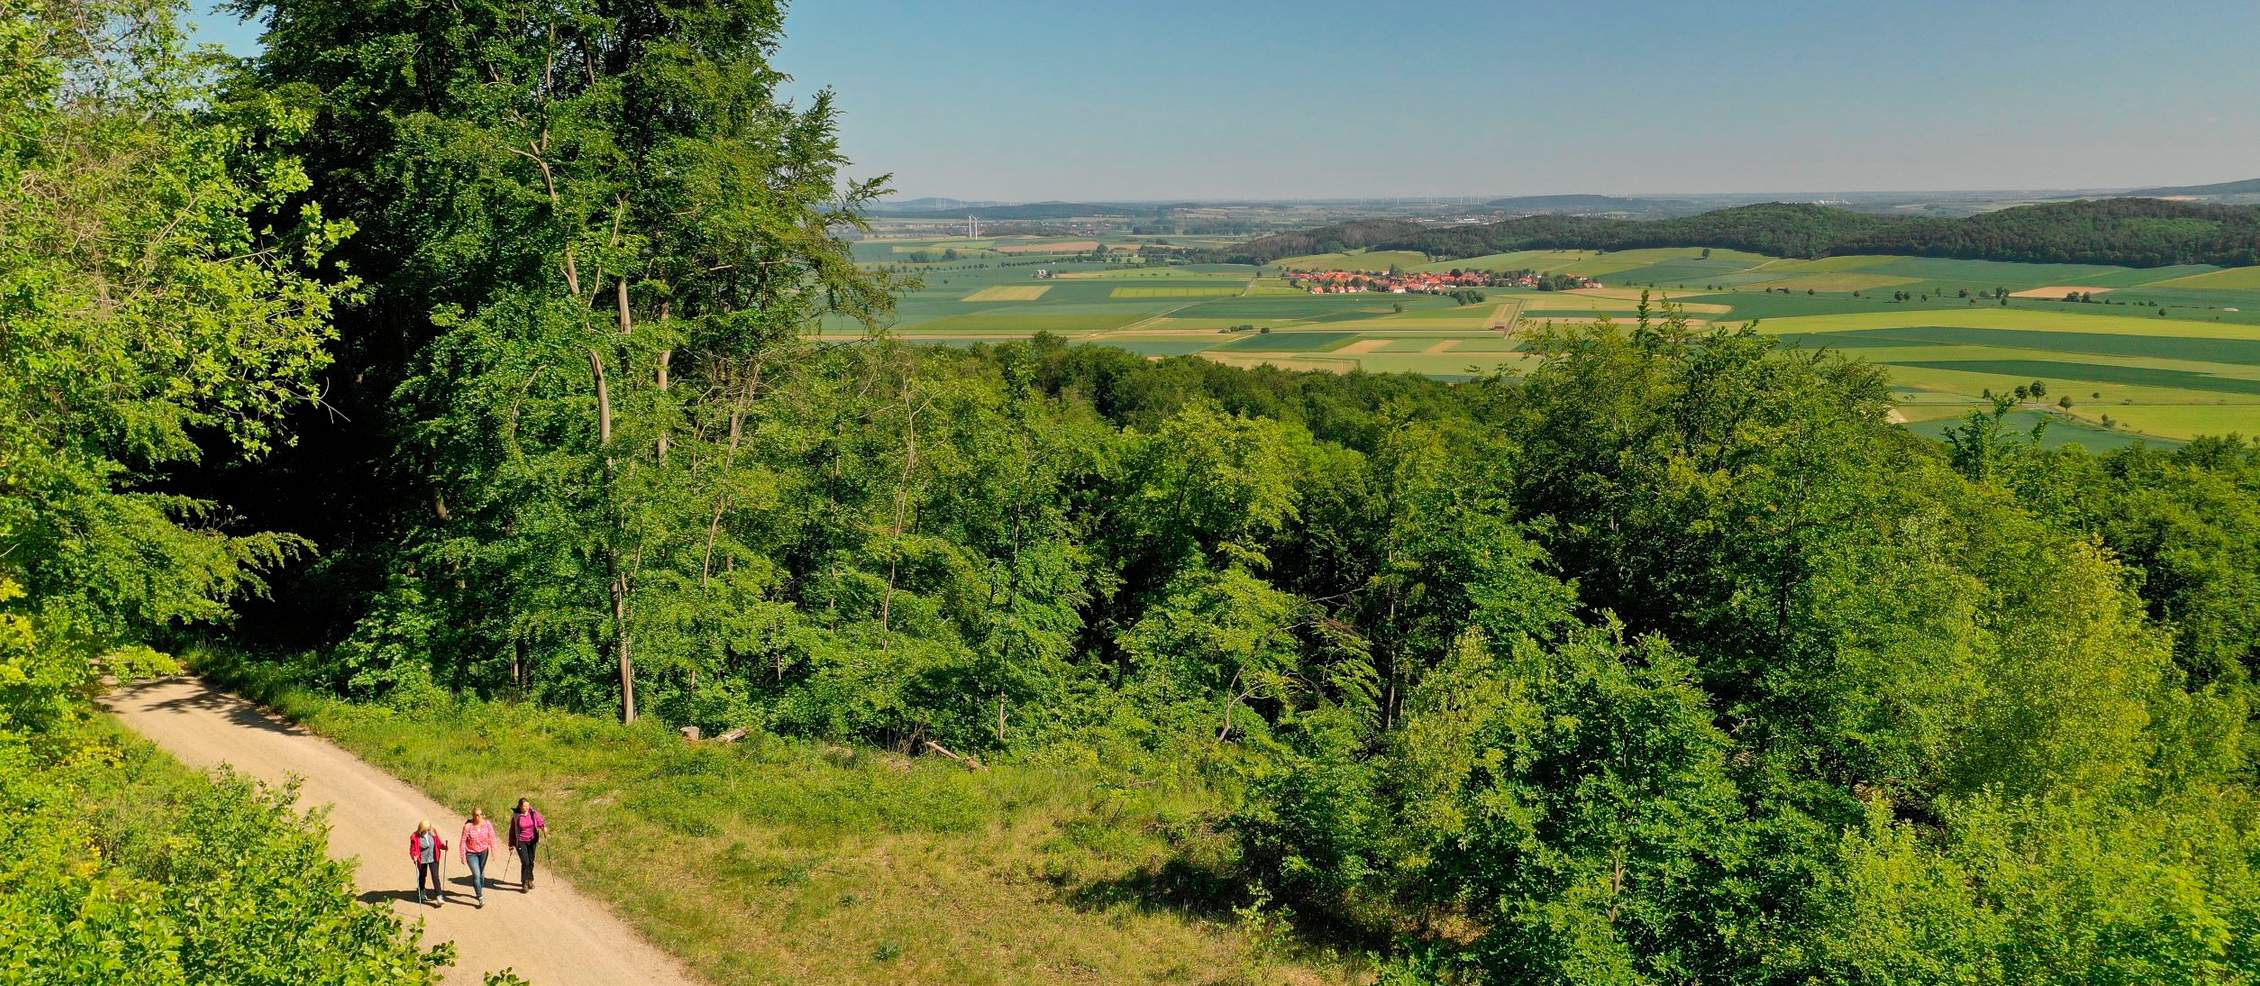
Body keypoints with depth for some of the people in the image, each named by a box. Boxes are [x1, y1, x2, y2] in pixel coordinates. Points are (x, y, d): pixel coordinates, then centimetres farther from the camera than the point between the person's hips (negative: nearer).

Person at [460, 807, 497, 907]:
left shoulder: (487, 824, -12)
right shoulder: (468, 826, -21)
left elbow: (491, 838, -3)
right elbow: (463, 842, -14)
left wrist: (493, 851, -2)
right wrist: (463, 856, -13)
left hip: (483, 852, 4)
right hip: (471, 853, -3)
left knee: (481, 873, 18)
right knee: (476, 874, -11)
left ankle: (479, 892, 39)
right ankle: (480, 897, -3)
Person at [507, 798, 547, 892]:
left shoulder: (533, 813, -7)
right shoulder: (516, 816, -11)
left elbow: (540, 821, 3)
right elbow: (512, 830, -1)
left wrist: (544, 827, -20)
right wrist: (511, 844, 4)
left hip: (532, 841, 3)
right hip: (521, 842, -3)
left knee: (531, 862, 13)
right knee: (525, 862, -11)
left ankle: (529, 880, 33)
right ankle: (524, 884, 0)